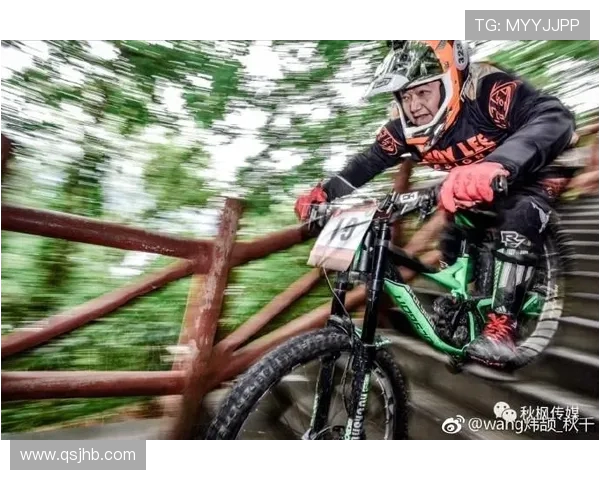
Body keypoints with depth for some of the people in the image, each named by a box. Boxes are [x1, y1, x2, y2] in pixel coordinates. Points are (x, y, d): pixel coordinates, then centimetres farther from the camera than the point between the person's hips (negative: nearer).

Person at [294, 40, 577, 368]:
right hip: (471, 189, 6)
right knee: (451, 243, -2)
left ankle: (502, 325, -26)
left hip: (529, 174, -5)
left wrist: (497, 165, -67)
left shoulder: (487, 90, -35)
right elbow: (368, 161, -11)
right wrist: (323, 192, -22)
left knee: (518, 219, -31)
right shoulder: (406, 129, -19)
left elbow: (555, 118, -48)